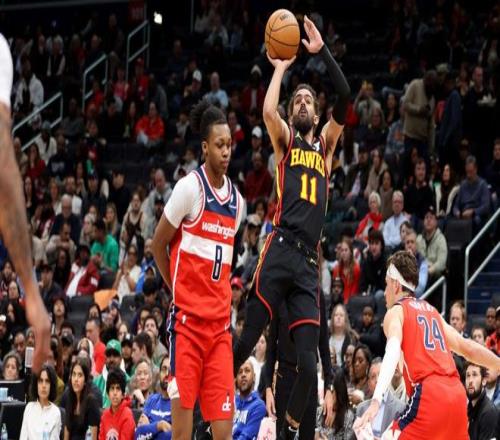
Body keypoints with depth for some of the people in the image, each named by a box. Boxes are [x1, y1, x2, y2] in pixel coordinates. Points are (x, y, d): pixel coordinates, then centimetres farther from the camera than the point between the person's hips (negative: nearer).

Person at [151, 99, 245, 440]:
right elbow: (158, 245, 0)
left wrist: (222, 298, 15)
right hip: (188, 318, -5)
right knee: (183, 409, -5)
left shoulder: (237, 200, 12)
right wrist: (177, 290, 3)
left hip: (220, 322, 5)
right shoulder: (189, 188, -7)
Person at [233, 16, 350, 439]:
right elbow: (268, 111, -10)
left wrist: (323, 51, 2)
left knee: (308, 363, -3)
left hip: (310, 261, 3)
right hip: (280, 250, -3)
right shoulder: (285, 139, 14)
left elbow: (345, 97, 6)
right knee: (246, 340, -11)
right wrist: (281, 67, 1)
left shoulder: (325, 144, 20)